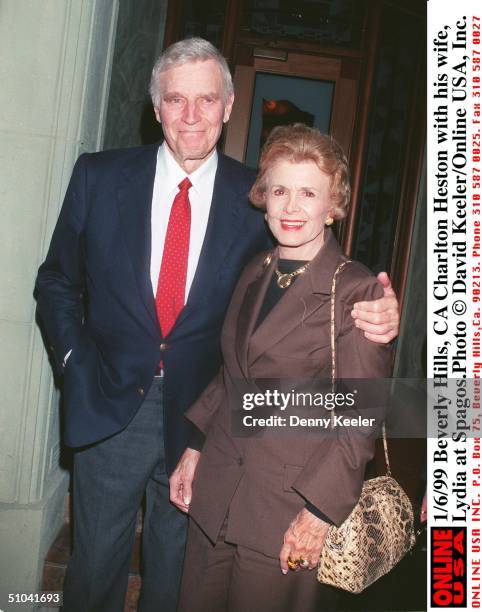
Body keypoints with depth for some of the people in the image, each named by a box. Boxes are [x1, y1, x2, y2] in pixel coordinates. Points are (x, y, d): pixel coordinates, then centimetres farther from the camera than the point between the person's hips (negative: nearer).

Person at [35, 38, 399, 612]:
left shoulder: (256, 198, -6)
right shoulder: (99, 176, -3)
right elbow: (57, 280, 6)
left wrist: (370, 320, -18)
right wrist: (76, 360, -5)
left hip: (199, 415, 0)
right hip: (109, 407, 0)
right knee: (95, 566, 16)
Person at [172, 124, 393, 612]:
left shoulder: (356, 291, -13)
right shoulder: (255, 274, 7)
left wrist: (320, 511, -13)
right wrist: (193, 449, 11)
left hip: (286, 512, -5)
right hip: (215, 493, 6)